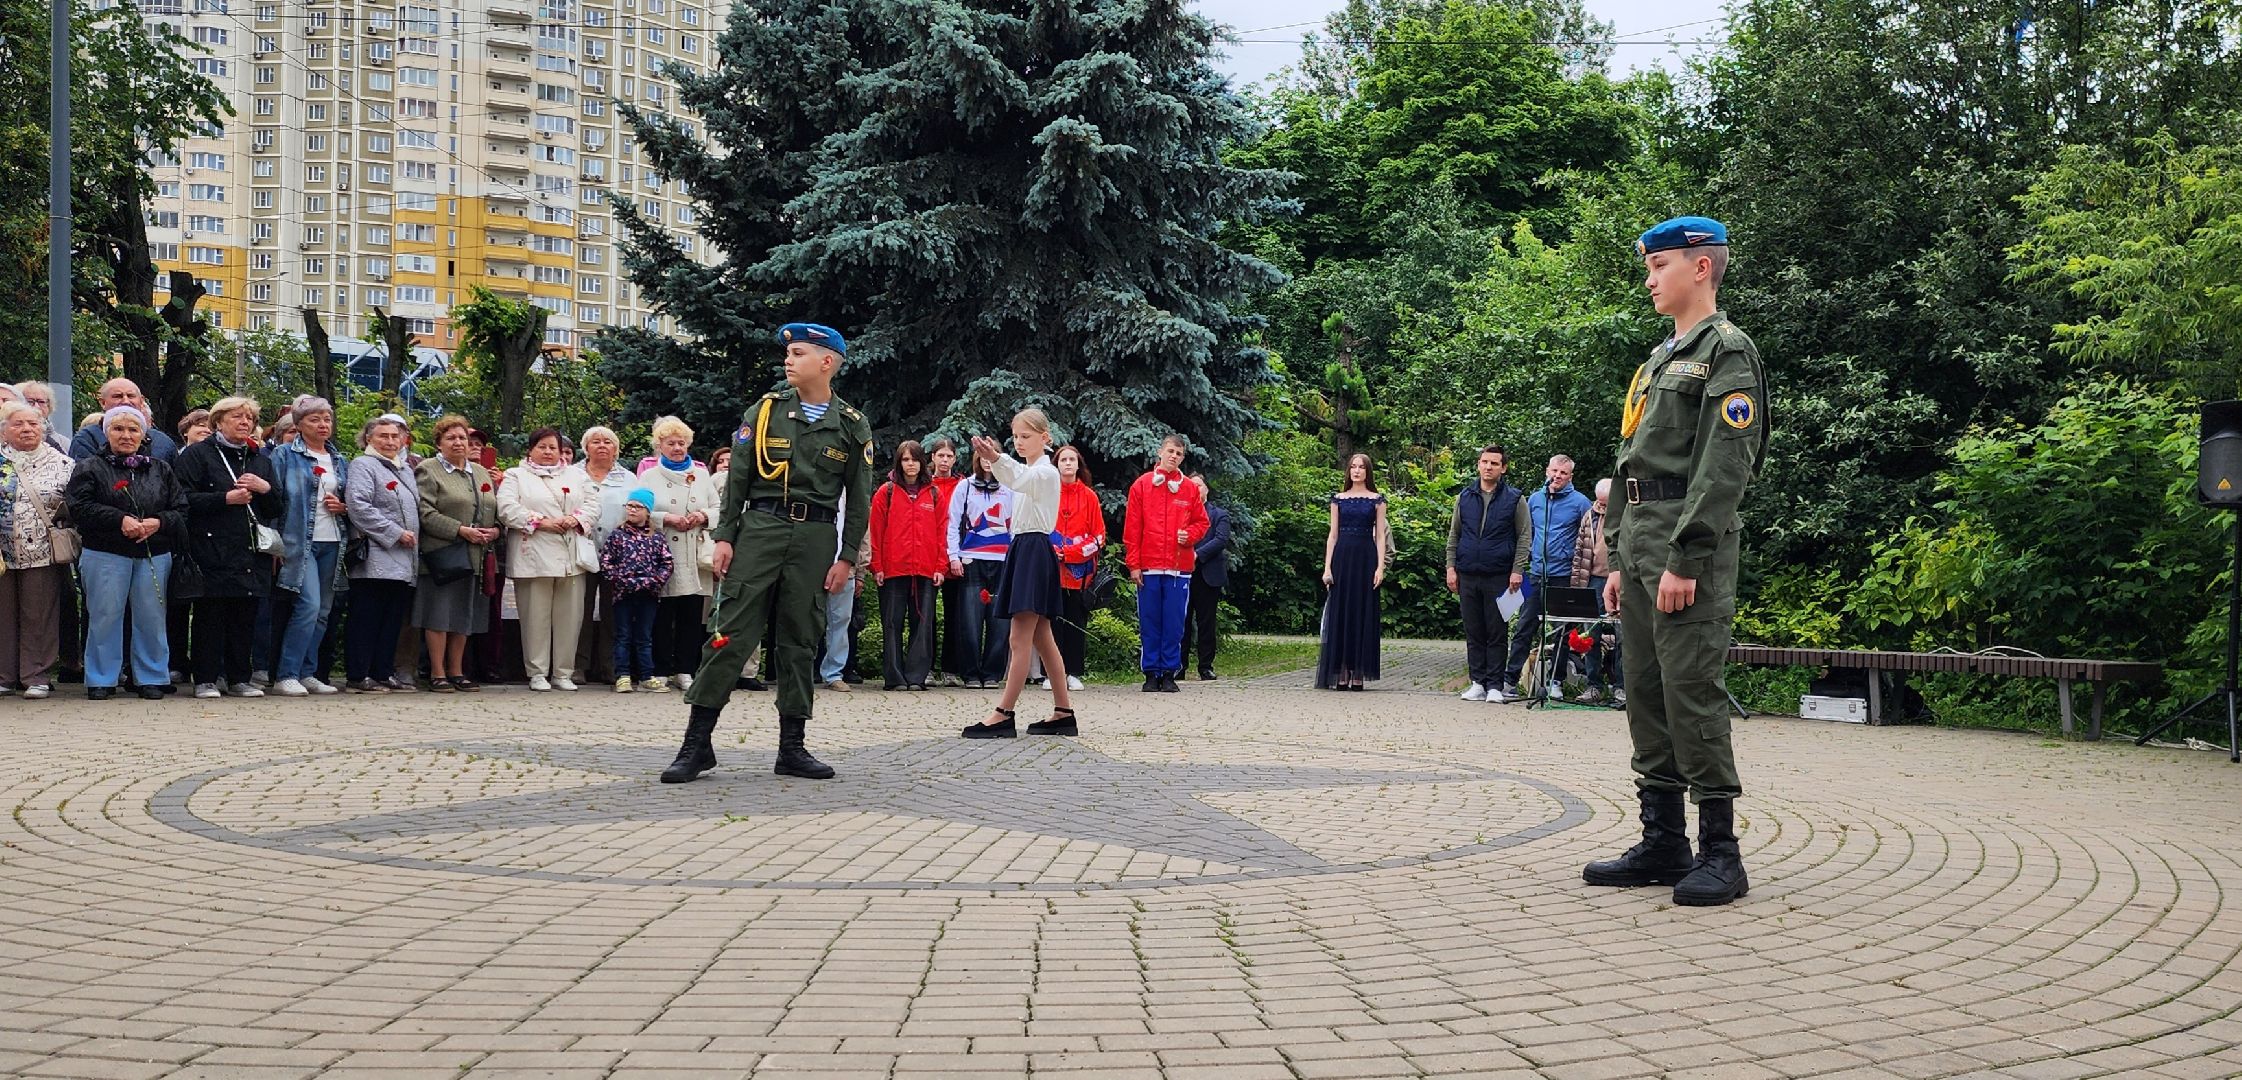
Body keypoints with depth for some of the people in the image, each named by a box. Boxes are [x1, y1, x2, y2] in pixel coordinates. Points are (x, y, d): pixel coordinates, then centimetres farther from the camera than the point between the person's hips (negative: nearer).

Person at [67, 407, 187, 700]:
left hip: (154, 555, 2)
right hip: (105, 555, -2)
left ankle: (151, 678, 13)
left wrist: (159, 522, -11)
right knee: (105, 617, 0)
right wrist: (119, 520, -17)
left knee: (151, 618, 3)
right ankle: (101, 680, 9)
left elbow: (181, 509, 8)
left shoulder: (160, 470, 14)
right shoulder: (89, 468, 5)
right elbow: (80, 508, -8)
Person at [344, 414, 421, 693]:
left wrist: (414, 538, 14)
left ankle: (384, 672, 15)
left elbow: (415, 510, 30)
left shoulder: (405, 470, 22)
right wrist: (396, 533, -16)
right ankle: (358, 675, -2)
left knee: (394, 618, 9)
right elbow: (358, 506, -16)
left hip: (402, 562, 8)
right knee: (367, 618, -5)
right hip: (375, 560, -8)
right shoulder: (363, 465, -3)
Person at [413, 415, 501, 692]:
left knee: (465, 615, 9)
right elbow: (426, 514, -12)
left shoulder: (481, 472, 18)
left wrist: (496, 530, -1)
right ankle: (437, 674, 2)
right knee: (440, 613, -4)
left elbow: (498, 509, 20)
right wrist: (461, 531, -17)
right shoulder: (428, 470, -1)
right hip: (442, 553, -6)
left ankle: (456, 672, 16)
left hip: (475, 556, 6)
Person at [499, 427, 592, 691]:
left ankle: (563, 673, 11)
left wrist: (575, 519, -8)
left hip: (572, 557, 3)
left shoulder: (575, 475, 20)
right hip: (534, 557, -3)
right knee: (536, 616, -2)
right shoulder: (516, 476, 8)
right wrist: (541, 522, -14)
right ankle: (537, 673, 6)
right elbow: (508, 509, -7)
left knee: (569, 617, 3)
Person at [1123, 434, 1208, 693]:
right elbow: (1132, 527, 2)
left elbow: (1201, 521, 15)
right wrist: (1133, 564, -3)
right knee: (1149, 623, 2)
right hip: (1148, 567, -1)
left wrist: (1189, 535, -7)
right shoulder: (1142, 485, 4)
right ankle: (1152, 674, 9)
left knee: (1174, 624, 1)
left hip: (1179, 568, 1)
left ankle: (1170, 673, 7)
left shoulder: (1189, 489, 8)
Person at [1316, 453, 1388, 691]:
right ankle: (1341, 674, 3)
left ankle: (1358, 674, 2)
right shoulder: (1338, 499, 10)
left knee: (1362, 613, -1)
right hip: (1342, 556, 2)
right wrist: (1327, 567, 0)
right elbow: (1332, 534, 8)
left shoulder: (1377, 500, 5)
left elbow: (1380, 536, 3)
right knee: (1340, 613, 0)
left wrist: (1380, 567, -7)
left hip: (1366, 557, -2)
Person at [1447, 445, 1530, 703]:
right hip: (1468, 575, 3)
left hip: (1499, 576, -3)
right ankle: (1477, 682, 13)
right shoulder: (1465, 497, 11)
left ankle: (1495, 685, 4)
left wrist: (1517, 570, -8)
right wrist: (1451, 567, 5)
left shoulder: (1514, 499, 2)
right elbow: (1454, 535, 14)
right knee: (1473, 633, 7)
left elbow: (1525, 537, 1)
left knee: (1497, 633, 0)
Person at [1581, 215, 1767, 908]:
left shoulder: (1728, 351, -7)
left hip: (1689, 540, -9)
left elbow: (1724, 467, -16)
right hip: (1639, 539, 9)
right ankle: (1663, 845, 15)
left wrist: (1684, 561, -21)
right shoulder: (1659, 360, 22)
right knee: (1646, 694, 9)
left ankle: (1721, 855, -4)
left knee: (1692, 693, -10)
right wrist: (1620, 561, 18)